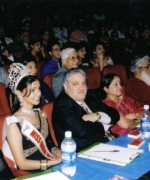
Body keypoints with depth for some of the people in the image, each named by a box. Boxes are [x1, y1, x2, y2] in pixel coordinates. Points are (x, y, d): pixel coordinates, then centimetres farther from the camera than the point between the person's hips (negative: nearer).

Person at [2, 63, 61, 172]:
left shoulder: (41, 114, 10)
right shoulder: (14, 123, -11)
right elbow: (22, 164, -12)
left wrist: (56, 150, -2)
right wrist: (54, 162, -15)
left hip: (51, 166, 6)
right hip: (31, 173, -6)